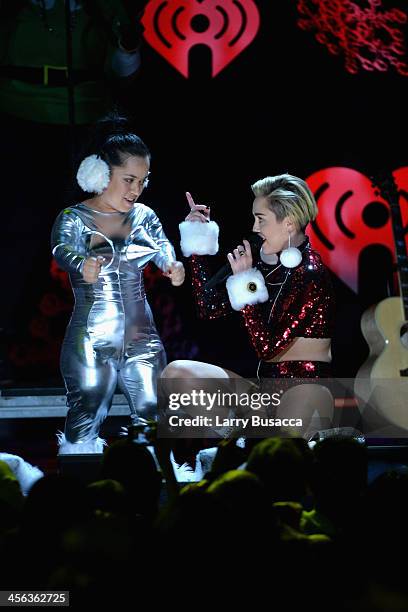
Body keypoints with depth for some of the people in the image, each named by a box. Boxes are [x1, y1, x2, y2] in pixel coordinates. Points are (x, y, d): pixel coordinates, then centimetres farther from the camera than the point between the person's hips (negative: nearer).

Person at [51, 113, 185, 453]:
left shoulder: (145, 216, 8)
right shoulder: (73, 219, -5)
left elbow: (163, 247, -5)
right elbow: (63, 250, -24)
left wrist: (173, 265, -32)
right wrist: (82, 266, -50)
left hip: (142, 336, 4)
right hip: (91, 340, -4)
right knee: (84, 426, -8)